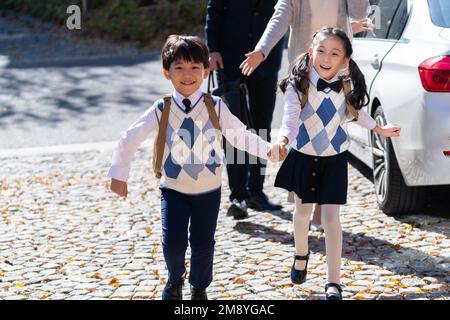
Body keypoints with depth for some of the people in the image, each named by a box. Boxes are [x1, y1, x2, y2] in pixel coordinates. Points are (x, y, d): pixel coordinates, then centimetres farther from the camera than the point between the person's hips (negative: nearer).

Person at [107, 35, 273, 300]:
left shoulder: (215, 107, -8)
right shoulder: (161, 111, -10)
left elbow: (239, 135, 0)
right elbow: (130, 140, -3)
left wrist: (267, 150, -12)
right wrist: (119, 175, -2)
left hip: (209, 189, 1)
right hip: (174, 189, 0)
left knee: (203, 244, 4)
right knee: (173, 242, -9)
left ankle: (200, 288, 30)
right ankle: (175, 281, 22)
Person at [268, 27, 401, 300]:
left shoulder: (345, 85, -9)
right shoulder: (298, 85, -20)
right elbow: (291, 116, -33)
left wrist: (379, 129, 23)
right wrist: (283, 140, -53)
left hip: (334, 158, 0)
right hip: (303, 155, 0)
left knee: (330, 217, -4)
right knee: (303, 210, 19)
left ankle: (334, 282, 1)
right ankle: (301, 255, 48)